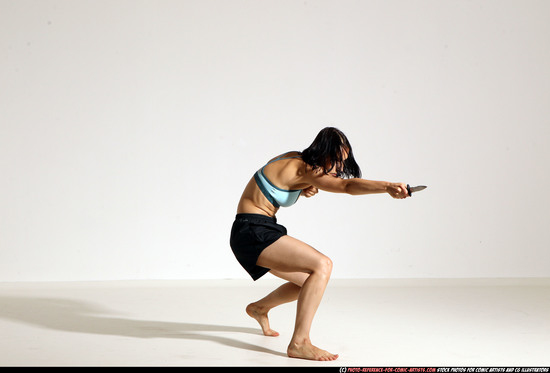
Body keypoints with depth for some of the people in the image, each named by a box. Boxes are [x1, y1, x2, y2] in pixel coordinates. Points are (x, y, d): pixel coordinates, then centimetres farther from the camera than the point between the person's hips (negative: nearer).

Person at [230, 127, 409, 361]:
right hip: (253, 233, -10)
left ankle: (259, 308, 41)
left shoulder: (296, 159, 7)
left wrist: (304, 191, -2)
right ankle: (299, 344, -27)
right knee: (322, 265, -25)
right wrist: (387, 187, -48)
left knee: (311, 281, 18)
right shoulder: (303, 170, -20)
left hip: (263, 231, 10)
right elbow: (348, 186, -34)